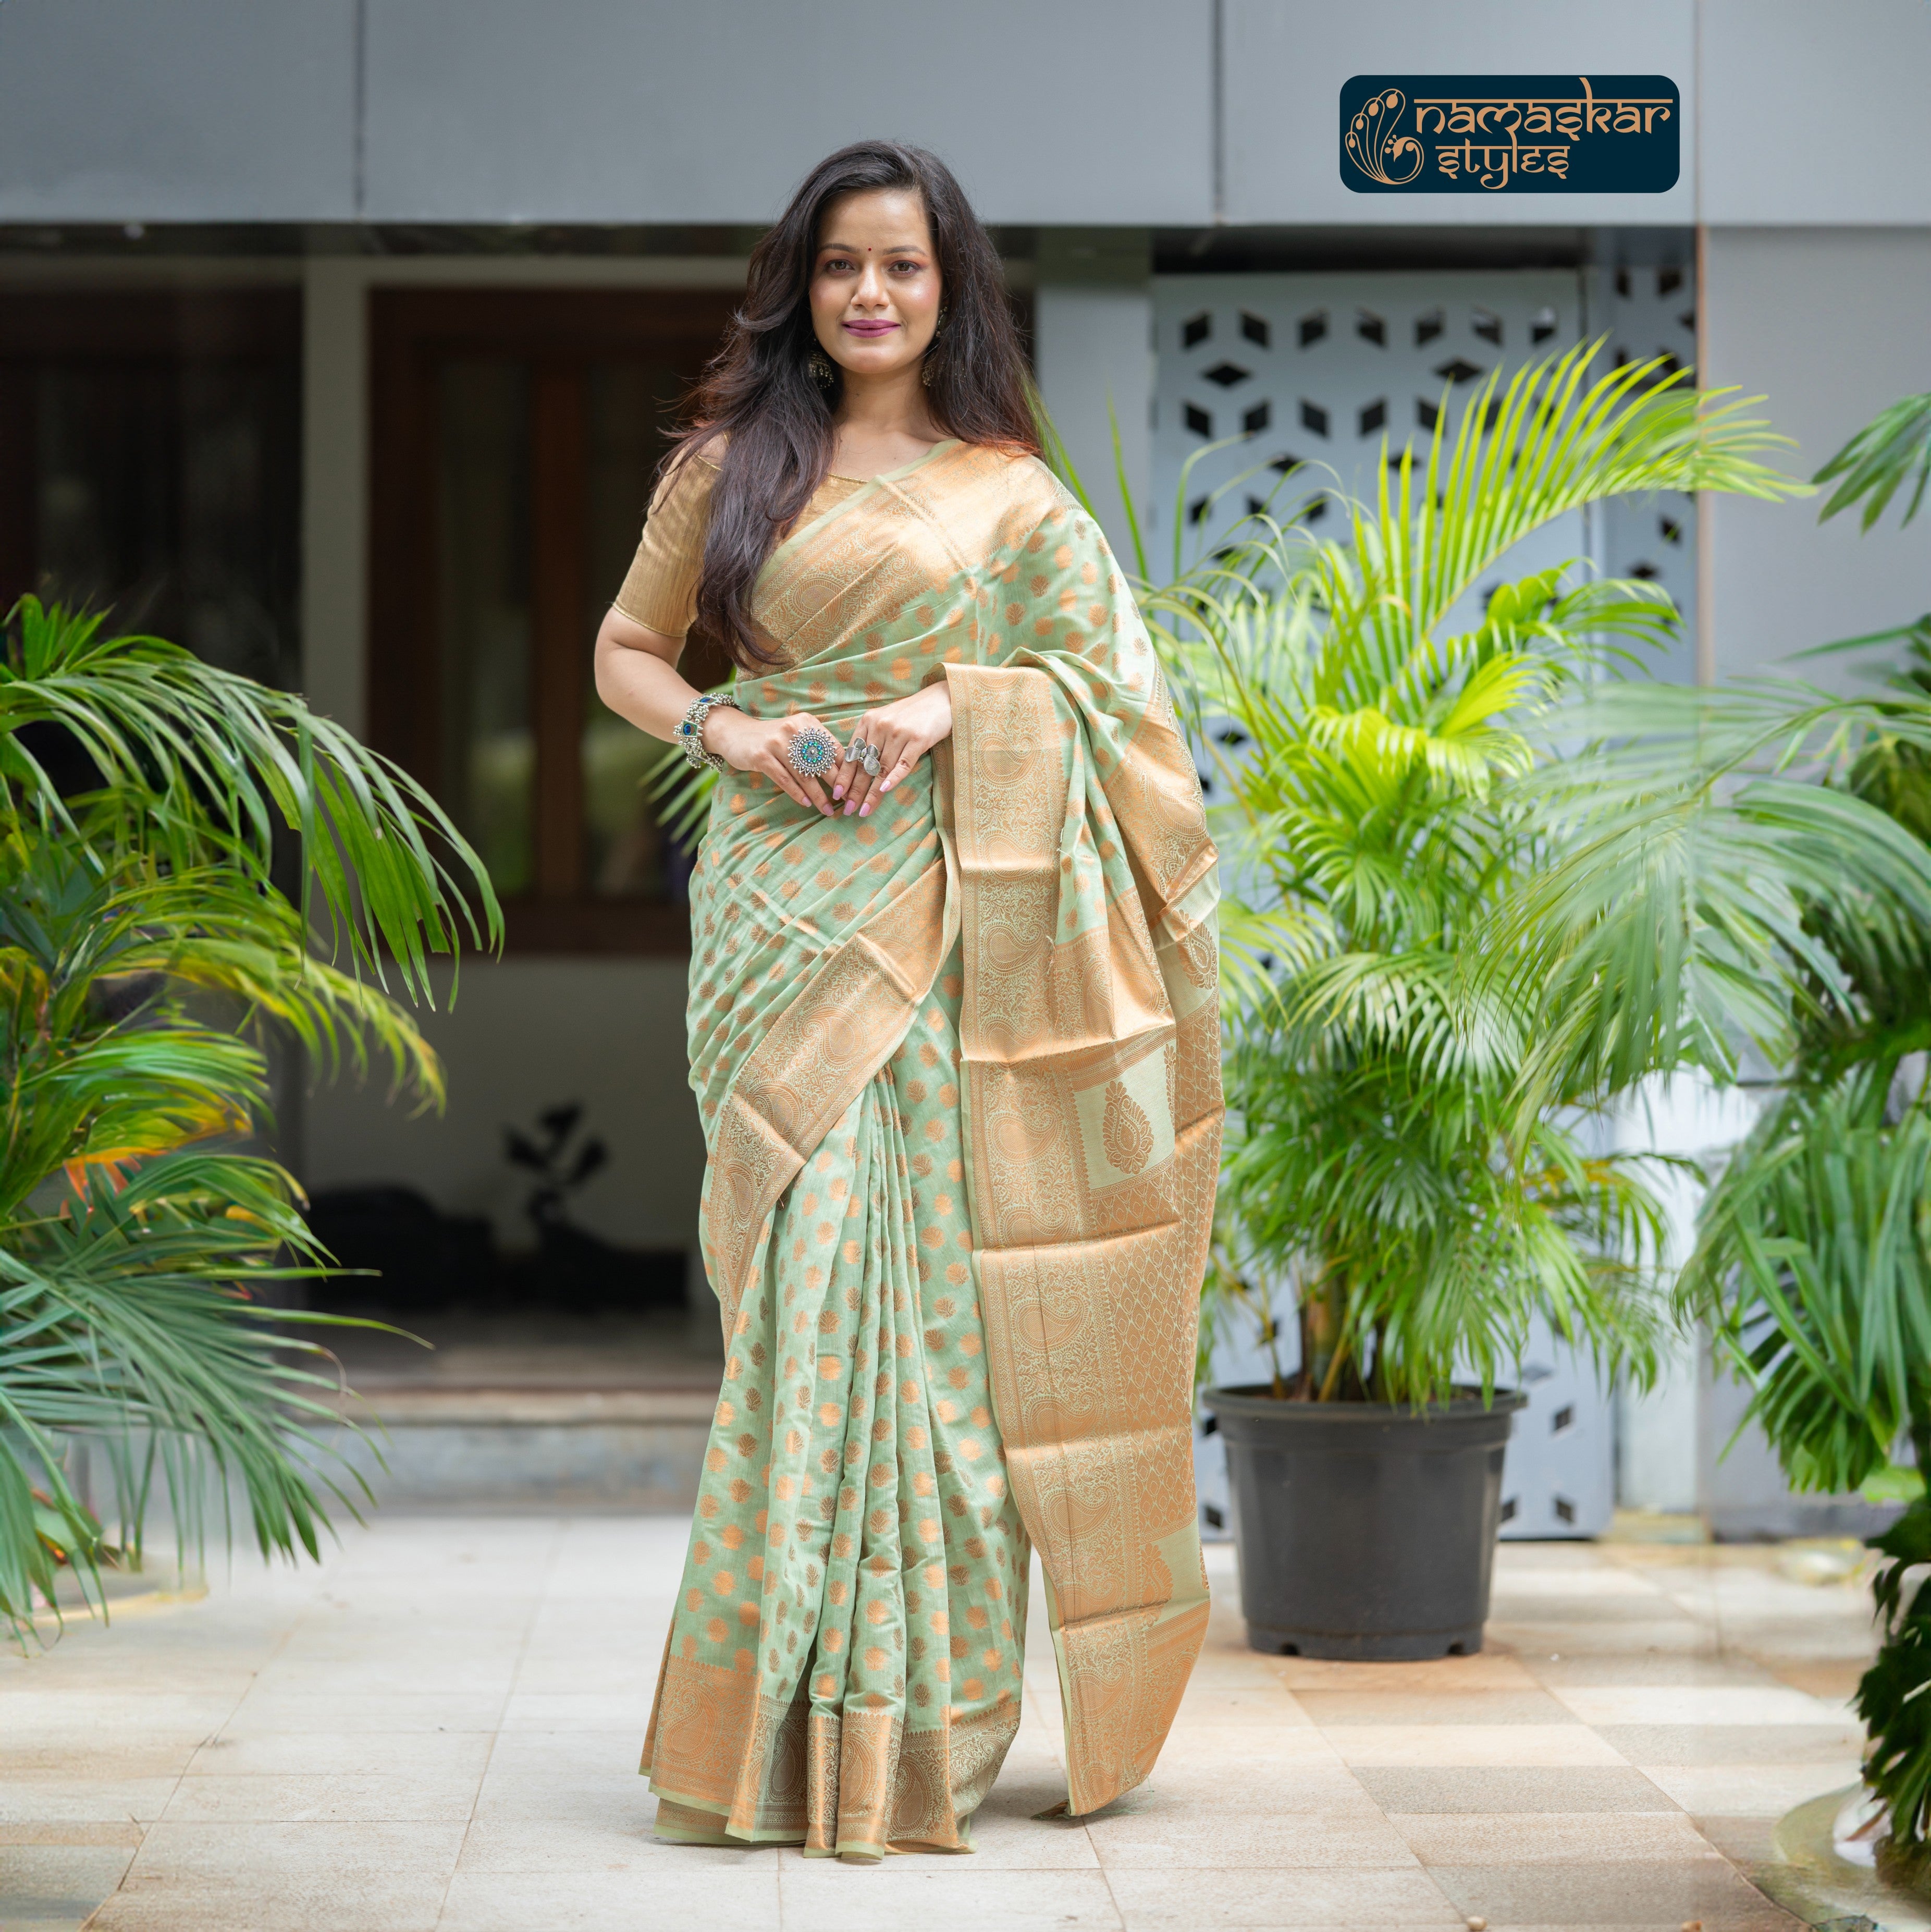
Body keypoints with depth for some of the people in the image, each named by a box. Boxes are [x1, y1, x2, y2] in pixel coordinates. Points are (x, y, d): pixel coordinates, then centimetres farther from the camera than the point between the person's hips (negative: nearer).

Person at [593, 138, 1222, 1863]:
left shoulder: (1010, 489, 10)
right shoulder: (730, 463, 11)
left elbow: (1105, 670, 6)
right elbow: (626, 652, 16)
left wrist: (947, 703, -11)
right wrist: (727, 732, -5)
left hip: (949, 916, 0)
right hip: (788, 901, 0)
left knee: (933, 1269, -4)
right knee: (813, 1267, -5)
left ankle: (924, 1711, 5)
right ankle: (806, 1722, 2)